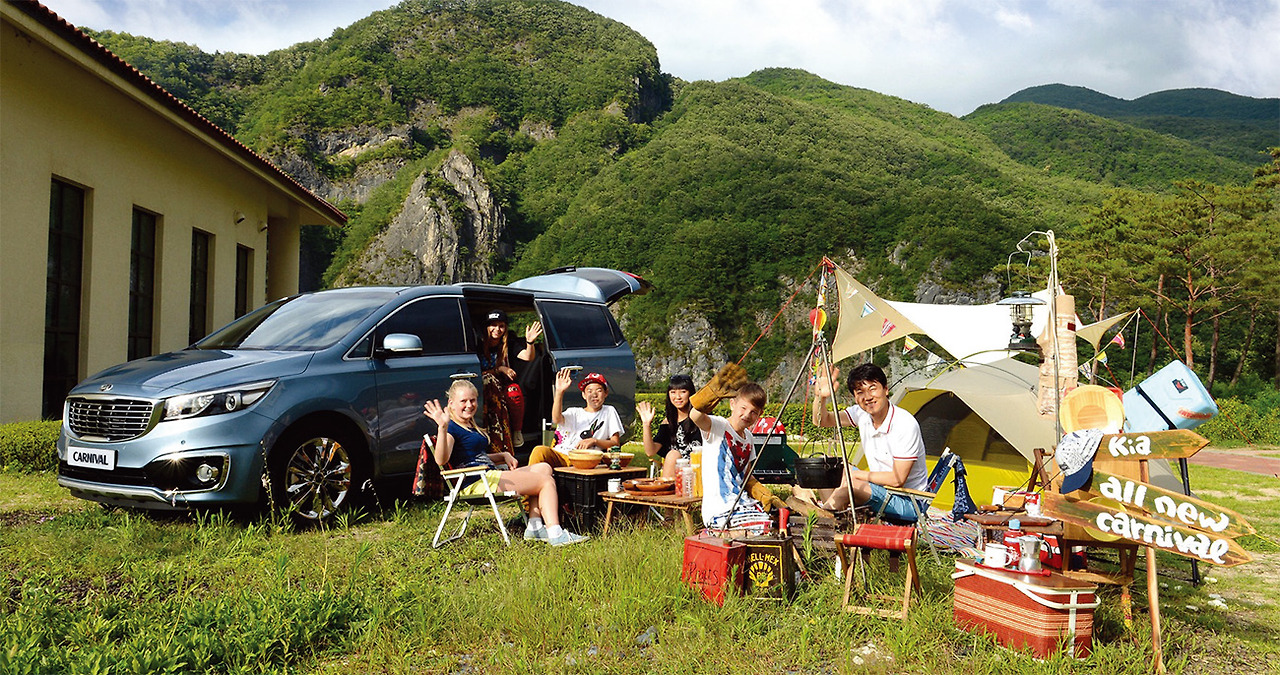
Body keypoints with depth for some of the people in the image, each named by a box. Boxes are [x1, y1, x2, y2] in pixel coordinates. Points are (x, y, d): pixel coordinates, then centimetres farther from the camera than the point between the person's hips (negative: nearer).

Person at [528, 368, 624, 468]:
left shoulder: (609, 412, 17)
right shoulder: (574, 412, 18)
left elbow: (616, 443, 11)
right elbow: (556, 419, -6)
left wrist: (594, 441, -7)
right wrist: (559, 392, -19)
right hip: (561, 454, 2)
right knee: (539, 451, -31)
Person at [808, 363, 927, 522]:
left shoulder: (906, 425, -24)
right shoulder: (861, 414, -3)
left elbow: (898, 479, -23)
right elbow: (822, 420, 2)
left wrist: (857, 474, -17)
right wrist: (820, 397, -19)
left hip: (908, 504, -8)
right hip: (881, 491, 8)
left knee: (849, 484, -27)